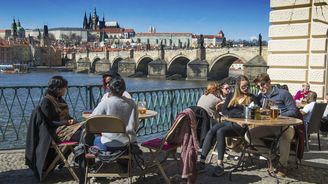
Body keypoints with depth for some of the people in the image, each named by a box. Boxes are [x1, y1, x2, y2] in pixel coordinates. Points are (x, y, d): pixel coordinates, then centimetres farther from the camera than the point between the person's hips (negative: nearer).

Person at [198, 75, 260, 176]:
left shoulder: (252, 98, 10)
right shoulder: (231, 96, 19)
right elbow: (224, 111, 9)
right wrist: (238, 116, -7)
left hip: (240, 126, -4)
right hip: (228, 122, 4)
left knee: (220, 132, -32)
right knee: (210, 132, -26)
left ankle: (220, 165, -31)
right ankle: (202, 160, -31)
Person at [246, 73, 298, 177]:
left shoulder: (283, 93, 1)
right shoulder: (260, 97, 16)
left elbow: (294, 112, -4)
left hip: (284, 125, -5)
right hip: (267, 126, 5)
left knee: (284, 138, -39)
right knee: (248, 135, -16)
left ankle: (282, 165, -13)